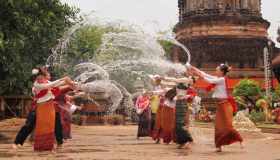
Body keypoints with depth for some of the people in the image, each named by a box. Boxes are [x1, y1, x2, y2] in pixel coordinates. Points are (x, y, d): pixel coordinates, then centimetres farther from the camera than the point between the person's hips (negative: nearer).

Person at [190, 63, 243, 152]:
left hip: (225, 104, -8)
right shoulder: (218, 79, 10)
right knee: (219, 126, 6)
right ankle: (219, 146, 9)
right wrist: (196, 70, 12)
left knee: (227, 125, -6)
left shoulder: (222, 79, -13)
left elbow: (210, 81, -16)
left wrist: (201, 76, -6)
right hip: (220, 105, 8)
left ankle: (240, 141, 7)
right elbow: (207, 75, 13)